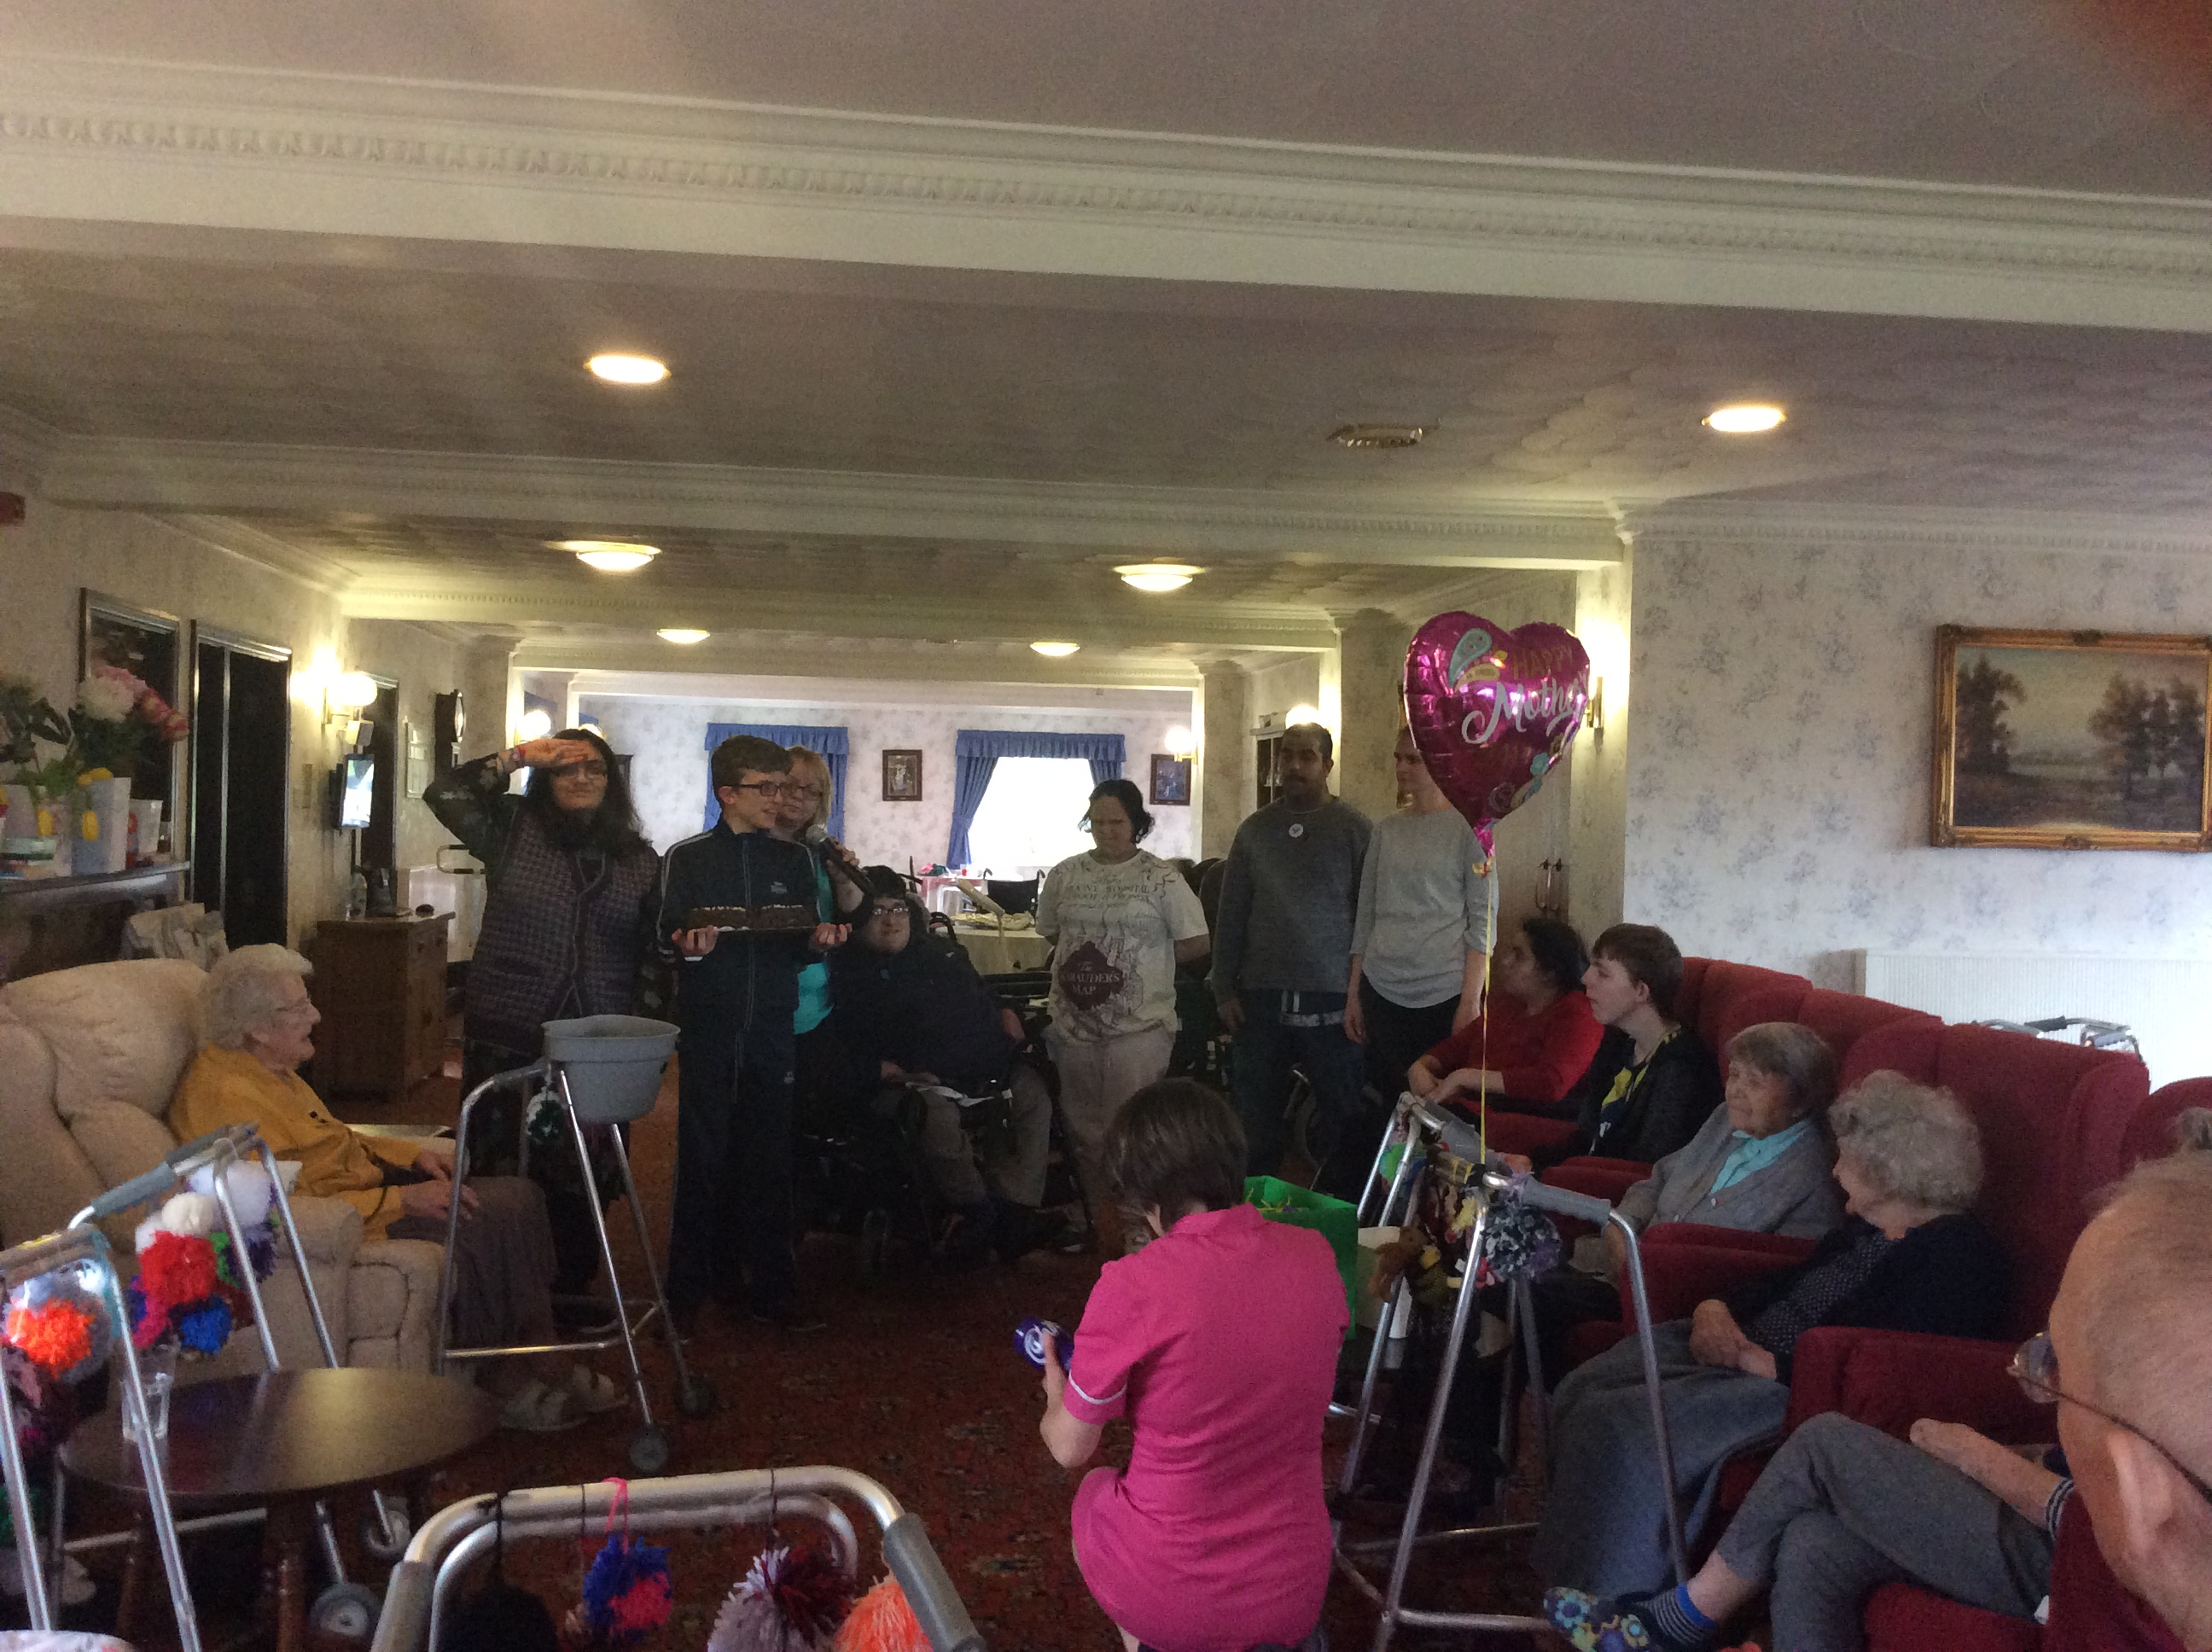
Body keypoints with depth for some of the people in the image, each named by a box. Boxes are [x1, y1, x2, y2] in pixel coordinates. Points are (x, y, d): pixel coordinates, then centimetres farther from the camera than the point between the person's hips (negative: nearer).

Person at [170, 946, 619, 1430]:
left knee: (518, 1196, -1)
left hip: (364, 1188, 10)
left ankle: (534, 1359, 1)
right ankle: (510, 1378, -3)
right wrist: (403, 1200, -22)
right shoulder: (227, 1097, -21)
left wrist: (412, 1154, 8)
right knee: (481, 1225, -20)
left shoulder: (263, 1068, 11)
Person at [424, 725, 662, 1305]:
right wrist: (517, 757, -9)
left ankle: (571, 1289, 23)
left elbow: (652, 952, 10)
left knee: (580, 1175, 7)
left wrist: (644, 1028, 3)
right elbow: (444, 795, -9)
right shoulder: (514, 829, 4)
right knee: (503, 1169, 3)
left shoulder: (639, 859, 9)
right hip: (509, 1036, -1)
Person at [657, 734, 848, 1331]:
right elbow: (666, 937, 1)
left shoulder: (795, 859, 10)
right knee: (703, 1157, 1)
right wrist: (688, 945, -20)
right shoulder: (687, 858, 2)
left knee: (768, 1158, 4)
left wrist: (819, 941, -10)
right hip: (708, 1029, -2)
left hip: (772, 1029, 2)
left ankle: (772, 1288, 13)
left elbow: (801, 949, 12)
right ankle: (690, 1286, 13)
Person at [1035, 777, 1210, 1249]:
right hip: (1075, 1022, 4)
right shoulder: (1065, 875, 8)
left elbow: (1196, 943, -4)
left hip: (1138, 1027, -4)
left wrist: (1143, 959, -4)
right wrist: (1079, 960, 4)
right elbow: (1050, 933, 18)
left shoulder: (1161, 878, -4)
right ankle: (1100, 1220, 26)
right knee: (1084, 1128, 12)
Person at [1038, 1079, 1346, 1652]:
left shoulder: (1132, 1286, -21)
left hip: (1163, 1600, -3)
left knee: (1094, 1489, 28)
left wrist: (1057, 1397, 17)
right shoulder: (1314, 1255, -8)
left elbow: (1071, 1448, -6)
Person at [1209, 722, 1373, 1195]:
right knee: (1256, 1117, 10)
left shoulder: (1353, 828, -1)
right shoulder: (1255, 830, 9)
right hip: (1261, 997, 3)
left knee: (1341, 1118, 4)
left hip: (1330, 999, -3)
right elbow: (1231, 915, 10)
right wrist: (1224, 989, 5)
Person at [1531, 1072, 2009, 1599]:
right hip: (1743, 1352, 10)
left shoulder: (1959, 1254, -14)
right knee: (1582, 1391, -5)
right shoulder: (1867, 1228, 17)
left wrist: (1770, 1364, -19)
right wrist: (1715, 1309, 5)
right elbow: (1786, 1281, 25)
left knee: (1621, 1429, -25)